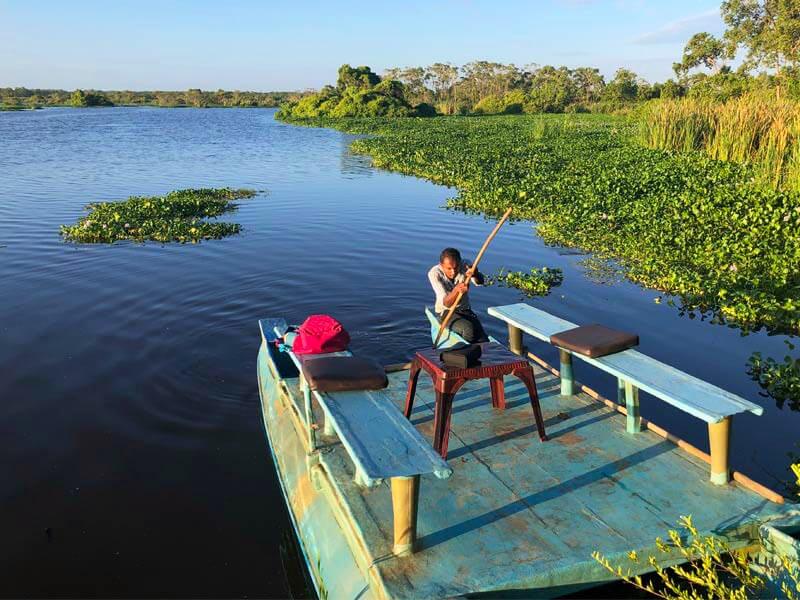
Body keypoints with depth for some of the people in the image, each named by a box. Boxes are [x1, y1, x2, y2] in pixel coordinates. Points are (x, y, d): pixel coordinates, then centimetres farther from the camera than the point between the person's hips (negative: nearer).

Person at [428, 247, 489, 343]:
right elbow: (446, 304, -26)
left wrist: (475, 274, -53)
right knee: (468, 329, -31)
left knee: (484, 341, -18)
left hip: (465, 310, 3)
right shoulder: (434, 273, -18)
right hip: (446, 312, -3)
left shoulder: (465, 265, -10)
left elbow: (480, 282, -29)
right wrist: (456, 289, -46)